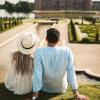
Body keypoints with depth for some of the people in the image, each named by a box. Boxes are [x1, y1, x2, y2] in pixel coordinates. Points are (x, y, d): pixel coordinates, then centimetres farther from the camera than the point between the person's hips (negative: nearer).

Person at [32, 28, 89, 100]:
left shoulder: (39, 52, -27)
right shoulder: (67, 51, -22)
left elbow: (37, 74, -27)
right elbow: (71, 72, -18)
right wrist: (76, 94, -9)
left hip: (45, 88, 0)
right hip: (61, 89, 1)